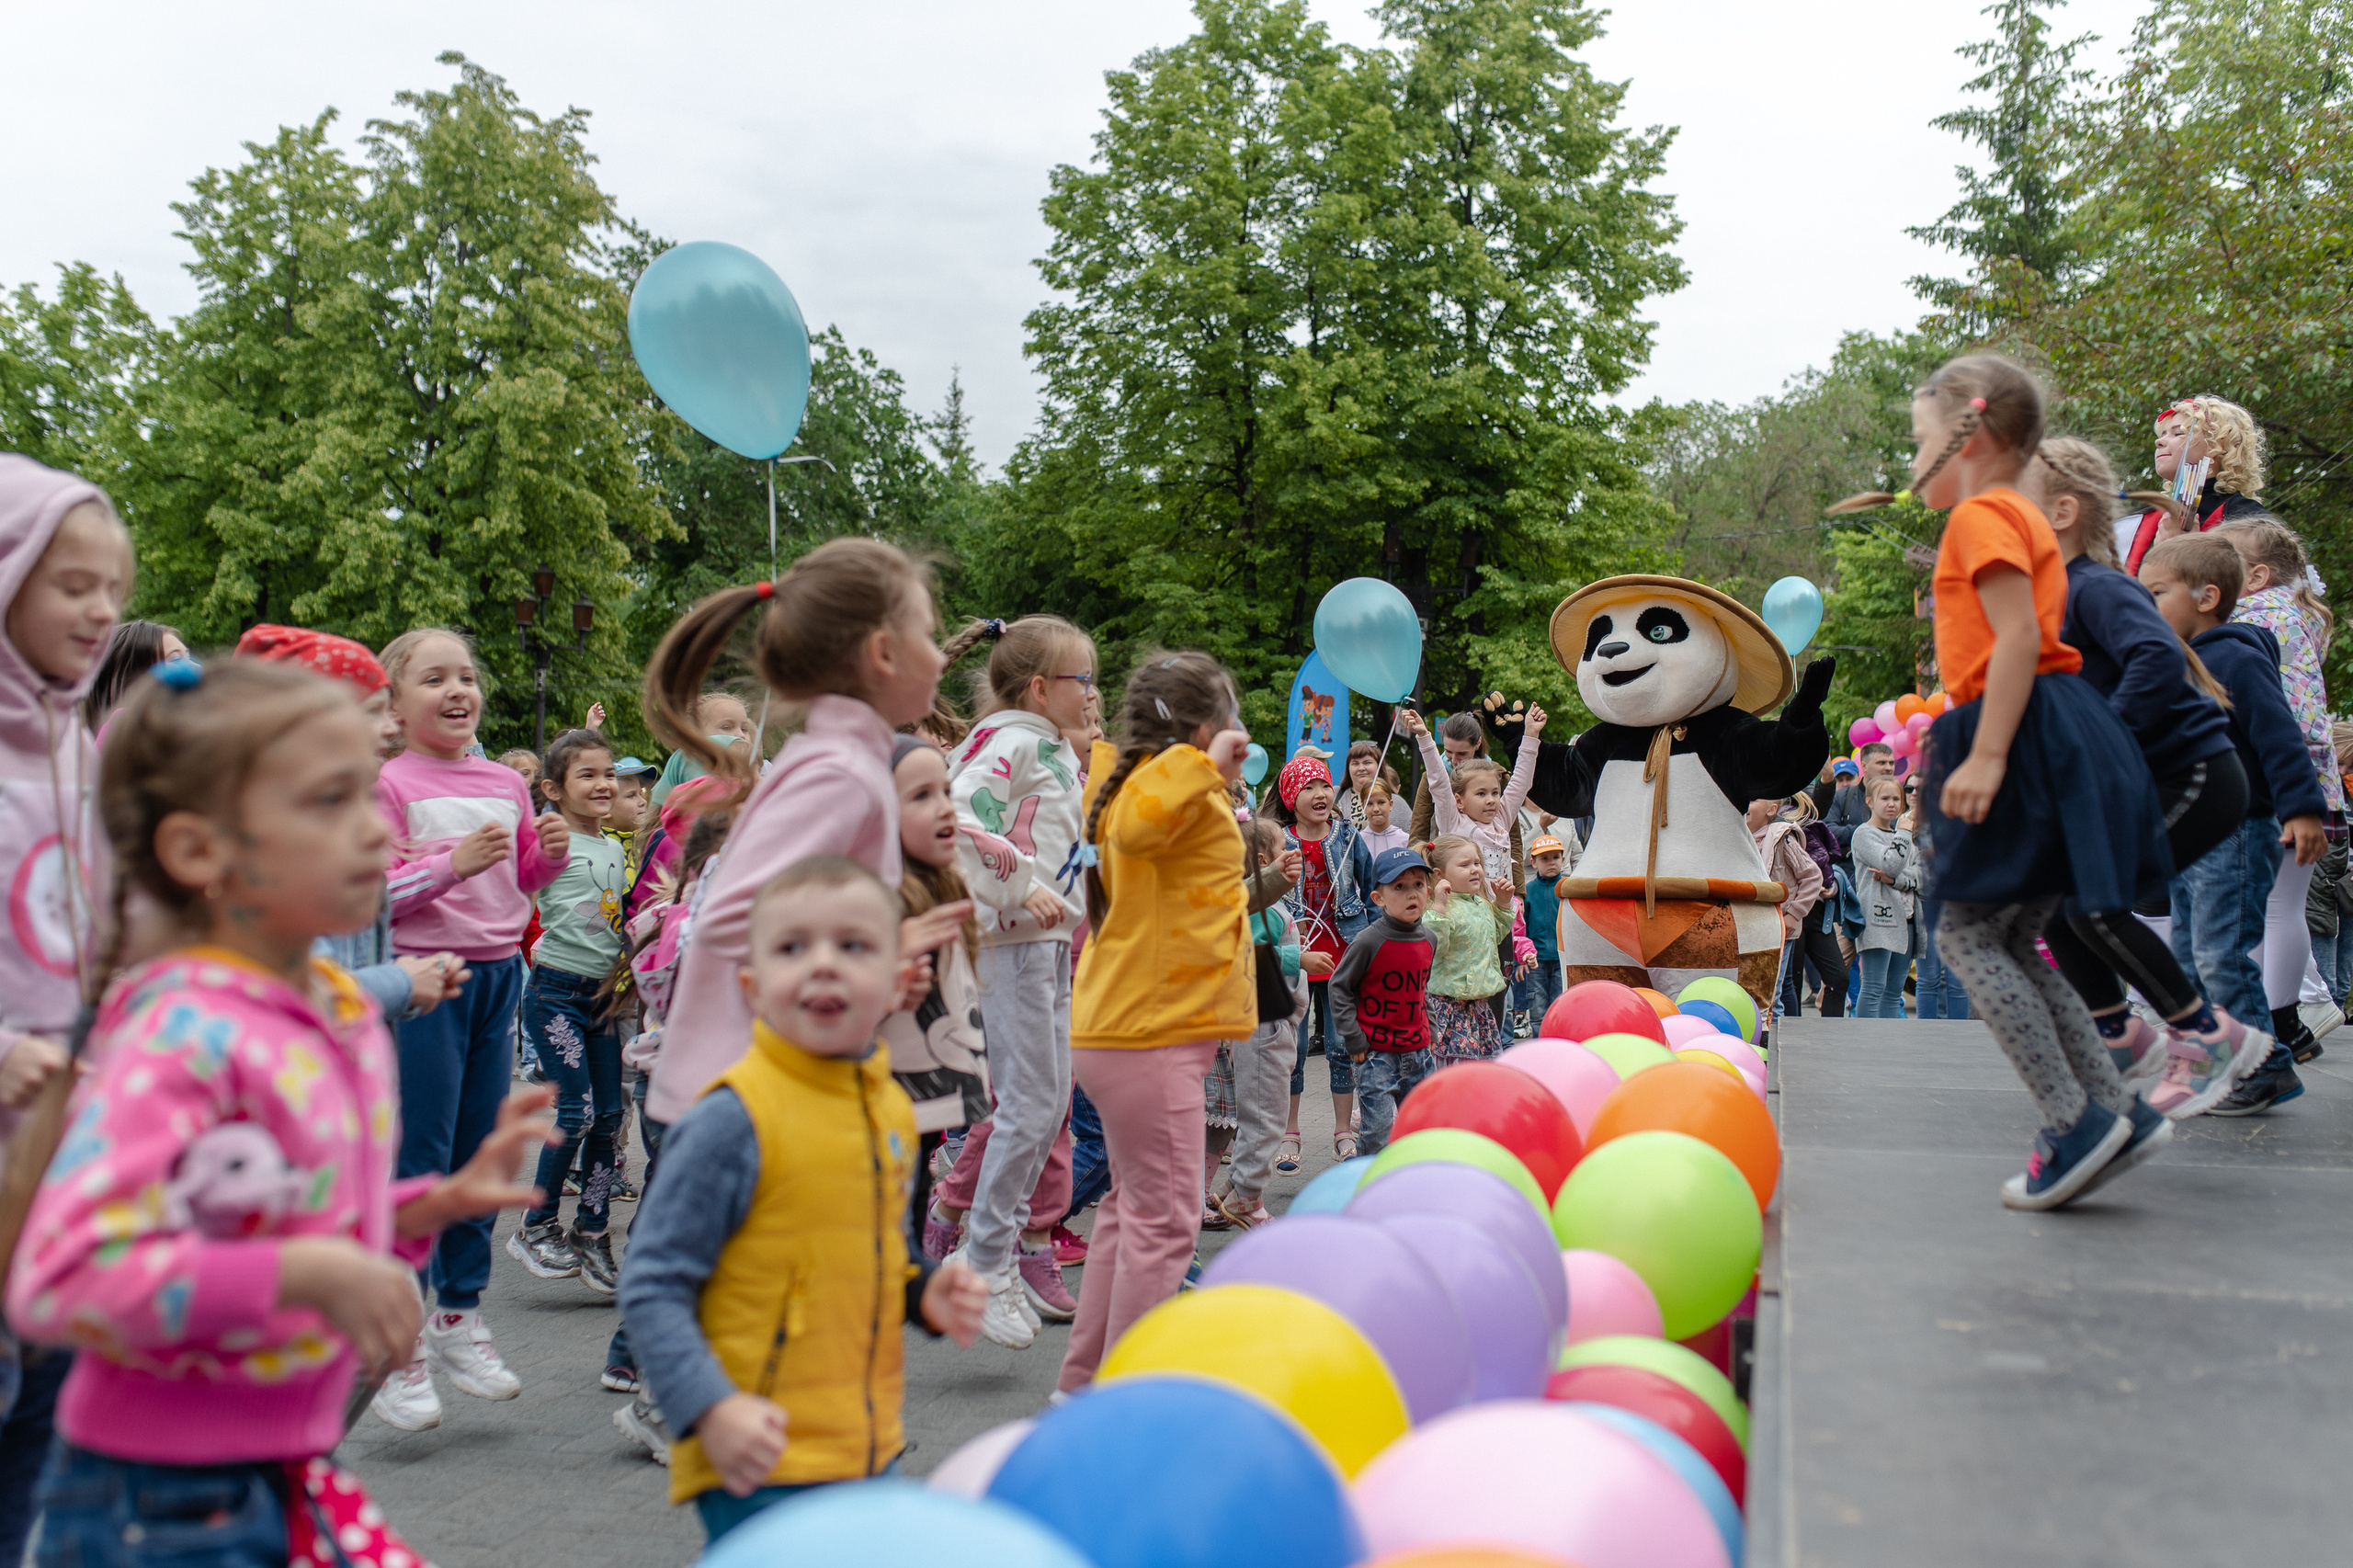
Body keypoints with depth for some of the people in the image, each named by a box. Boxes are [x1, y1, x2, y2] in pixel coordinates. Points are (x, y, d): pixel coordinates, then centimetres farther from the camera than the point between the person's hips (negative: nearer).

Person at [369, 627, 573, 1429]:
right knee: (419, 1157, -5)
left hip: (498, 971, 6)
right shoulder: (389, 785, -6)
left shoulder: (506, 783, 11)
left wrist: (550, 853, 0)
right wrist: (454, 862, -24)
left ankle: (460, 1316, 24)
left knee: (480, 1150, 12)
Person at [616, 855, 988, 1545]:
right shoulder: (734, 1120, -16)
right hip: (761, 1464, -7)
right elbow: (651, 1286, -14)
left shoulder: (892, 1108, 5)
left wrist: (926, 1293, 3)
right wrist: (712, 1410, -22)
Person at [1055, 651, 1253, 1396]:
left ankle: (1083, 1382, 27)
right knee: (1162, 1216, -5)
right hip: (1149, 1034, -11)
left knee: (1131, 1207, 19)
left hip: (1123, 1030, 11)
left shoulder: (1131, 780, 16)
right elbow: (1136, 825, -37)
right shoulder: (1177, 784, -15)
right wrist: (1205, 763, -29)